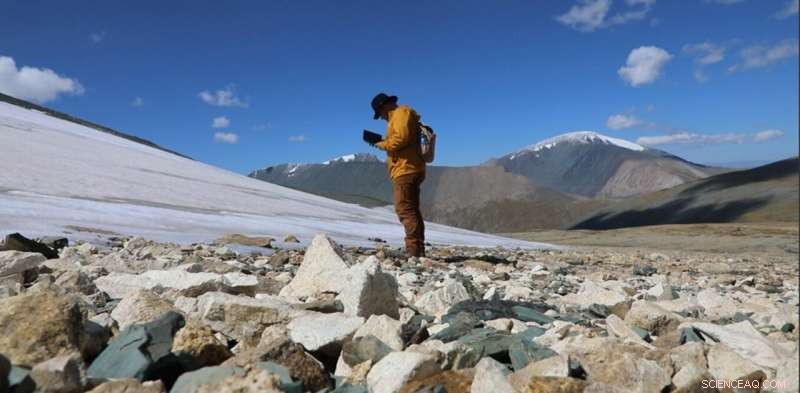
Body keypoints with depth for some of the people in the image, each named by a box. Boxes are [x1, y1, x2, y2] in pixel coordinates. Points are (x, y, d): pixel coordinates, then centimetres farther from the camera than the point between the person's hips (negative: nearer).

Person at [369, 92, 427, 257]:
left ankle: (413, 250, -18)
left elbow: (401, 139, -19)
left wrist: (382, 144, -5)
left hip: (405, 170, -11)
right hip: (410, 170, 11)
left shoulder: (401, 112, -5)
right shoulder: (398, 116, 26)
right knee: (412, 210, 10)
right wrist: (384, 143, 12)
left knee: (405, 209, -14)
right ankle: (418, 249, 12)